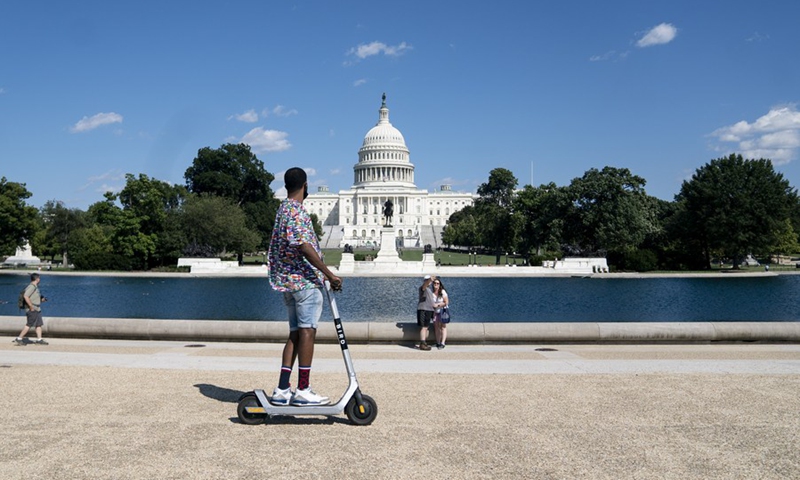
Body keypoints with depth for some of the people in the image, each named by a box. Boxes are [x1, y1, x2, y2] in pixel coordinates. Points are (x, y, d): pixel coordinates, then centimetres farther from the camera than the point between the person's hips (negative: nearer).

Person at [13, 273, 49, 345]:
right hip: (32, 310, -10)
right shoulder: (31, 286, -15)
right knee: (29, 325, -5)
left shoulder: (35, 287, 15)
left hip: (37, 310, 10)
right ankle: (19, 339, 2)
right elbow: (26, 296, -27)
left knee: (39, 324, 8)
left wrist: (42, 299, 11)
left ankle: (39, 340, 9)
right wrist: (31, 307, -24)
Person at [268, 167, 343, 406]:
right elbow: (304, 246, -22)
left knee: (296, 333, 11)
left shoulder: (282, 209, 19)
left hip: (288, 280, 10)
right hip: (305, 279, -10)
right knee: (307, 332, -6)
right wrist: (330, 275, -19)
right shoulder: (296, 210, -12)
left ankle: (282, 390, 10)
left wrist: (324, 274, 26)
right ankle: (303, 391, -3)